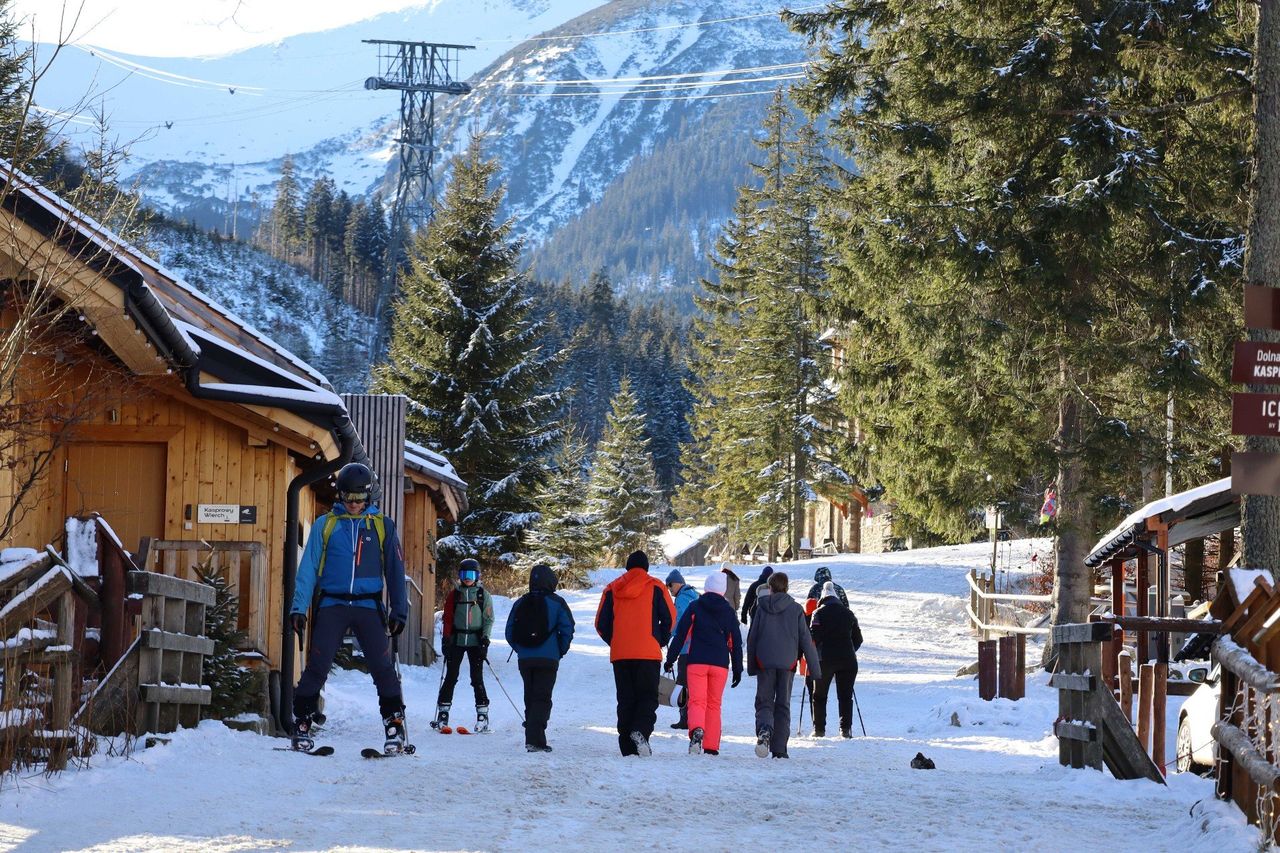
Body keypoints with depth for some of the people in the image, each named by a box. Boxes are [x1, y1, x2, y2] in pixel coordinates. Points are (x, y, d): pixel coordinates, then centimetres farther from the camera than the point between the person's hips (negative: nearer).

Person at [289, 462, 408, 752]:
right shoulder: (325, 524, 9)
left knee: (383, 668, -8)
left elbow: (395, 570, 11)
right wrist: (299, 607, -5)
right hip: (331, 606, 0)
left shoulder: (382, 526, 9)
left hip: (368, 607, 0)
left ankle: (395, 729, -2)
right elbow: (308, 568, 5)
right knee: (316, 667, -7)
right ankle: (302, 727, 0)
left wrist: (399, 611, 5)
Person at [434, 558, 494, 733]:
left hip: (475, 641, -2)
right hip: (456, 640, 2)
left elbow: (488, 619, 4)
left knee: (477, 678, -4)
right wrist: (445, 639, -2)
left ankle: (483, 714, 0)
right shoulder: (454, 594, 8)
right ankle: (443, 714, 4)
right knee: (450, 677, 0)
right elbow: (447, 618, 7)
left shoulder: (483, 595, 5)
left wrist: (485, 638, -8)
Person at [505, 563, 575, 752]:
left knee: (530, 699, 13)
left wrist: (520, 650, 14)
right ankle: (533, 739, -18)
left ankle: (537, 741, 14)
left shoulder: (520, 603, 8)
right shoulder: (556, 602, -4)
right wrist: (560, 651, 5)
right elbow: (567, 629, -8)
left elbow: (510, 632, 6)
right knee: (542, 699, -4)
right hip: (548, 659, -4)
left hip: (525, 659, 4)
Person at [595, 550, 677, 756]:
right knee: (648, 697, 1)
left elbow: (601, 623, 7)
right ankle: (641, 731, -27)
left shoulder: (612, 589, 9)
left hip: (619, 654, 3)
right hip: (648, 654, -3)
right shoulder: (655, 587, 2)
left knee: (626, 699, 8)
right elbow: (670, 617, -1)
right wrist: (661, 641, 12)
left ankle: (628, 747, 3)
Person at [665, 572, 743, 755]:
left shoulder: (695, 607, 2)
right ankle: (711, 747, 6)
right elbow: (736, 642, 10)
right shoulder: (729, 611, 8)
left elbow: (681, 634, -1)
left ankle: (696, 730, -36)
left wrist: (670, 658, 4)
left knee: (696, 701, -7)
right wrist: (738, 670, 15)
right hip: (720, 664, 2)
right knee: (714, 704, 9)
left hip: (697, 662, -2)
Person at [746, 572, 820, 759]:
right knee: (783, 705, 8)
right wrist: (815, 667, 4)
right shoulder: (796, 609, 2)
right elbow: (806, 639, 1)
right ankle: (779, 749, 3)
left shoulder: (762, 607, 2)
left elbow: (752, 638, 4)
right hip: (787, 662, 0)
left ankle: (764, 729, -26)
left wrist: (751, 666, 13)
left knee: (764, 702, 6)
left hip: (764, 662, 0)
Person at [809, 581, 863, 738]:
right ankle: (846, 728, -5)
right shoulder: (848, 613, 11)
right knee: (845, 695, 5)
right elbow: (858, 638, 14)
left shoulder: (819, 613, -1)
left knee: (819, 695, 9)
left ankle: (819, 729, 5)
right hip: (848, 660, 2)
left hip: (826, 659, -2)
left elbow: (814, 637, -9)